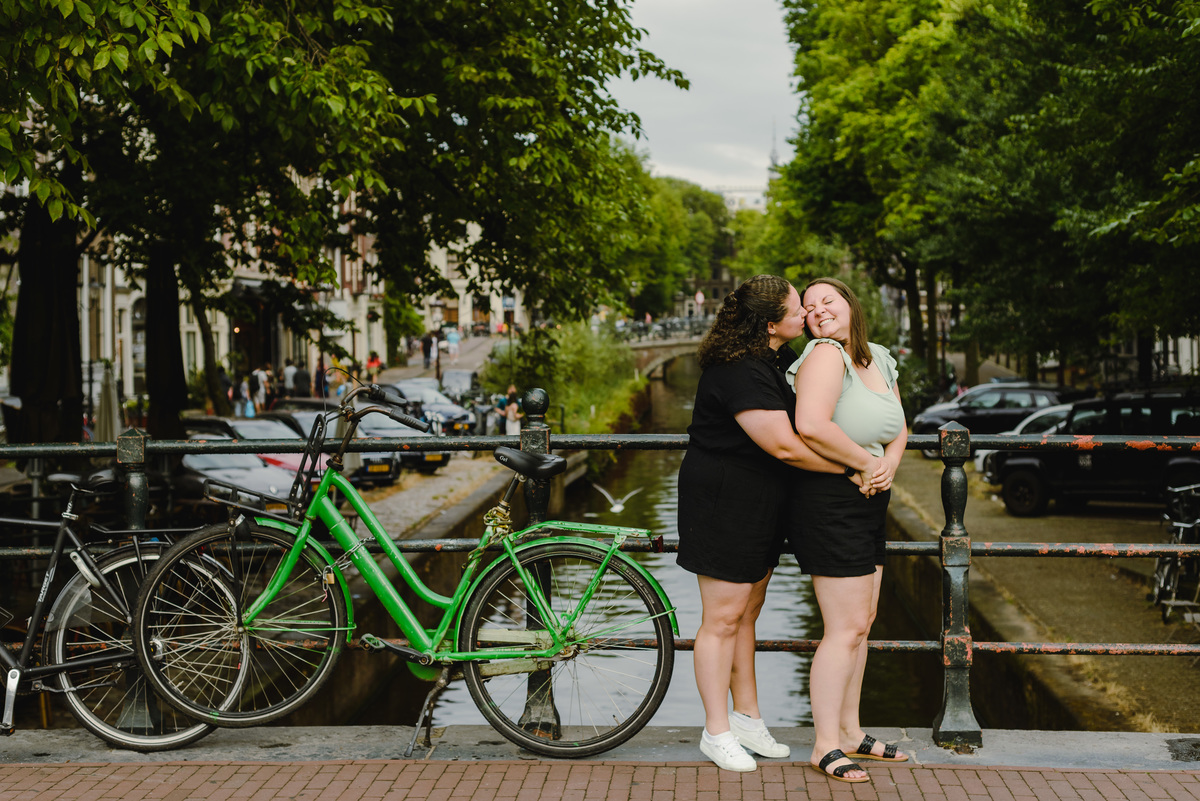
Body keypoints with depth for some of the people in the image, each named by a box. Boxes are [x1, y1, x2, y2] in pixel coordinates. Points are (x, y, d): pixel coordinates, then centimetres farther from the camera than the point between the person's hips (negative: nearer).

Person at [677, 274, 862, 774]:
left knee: (746, 614, 17)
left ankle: (747, 718, 29)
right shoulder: (739, 372, -24)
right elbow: (785, 446, -26)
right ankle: (716, 733, 9)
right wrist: (848, 469, -15)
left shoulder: (767, 362, 9)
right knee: (723, 618, -1)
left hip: (757, 504, 10)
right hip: (724, 501, -10)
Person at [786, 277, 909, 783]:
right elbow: (811, 425, -30)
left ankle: (849, 732, 28)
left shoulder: (881, 360, 11)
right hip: (828, 504, -9)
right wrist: (867, 462, -18)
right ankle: (826, 746, 2)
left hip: (868, 504, 9)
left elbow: (897, 428, 18)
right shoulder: (825, 356, -16)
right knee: (847, 628, -7)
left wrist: (890, 464, -4)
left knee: (862, 621, 16)